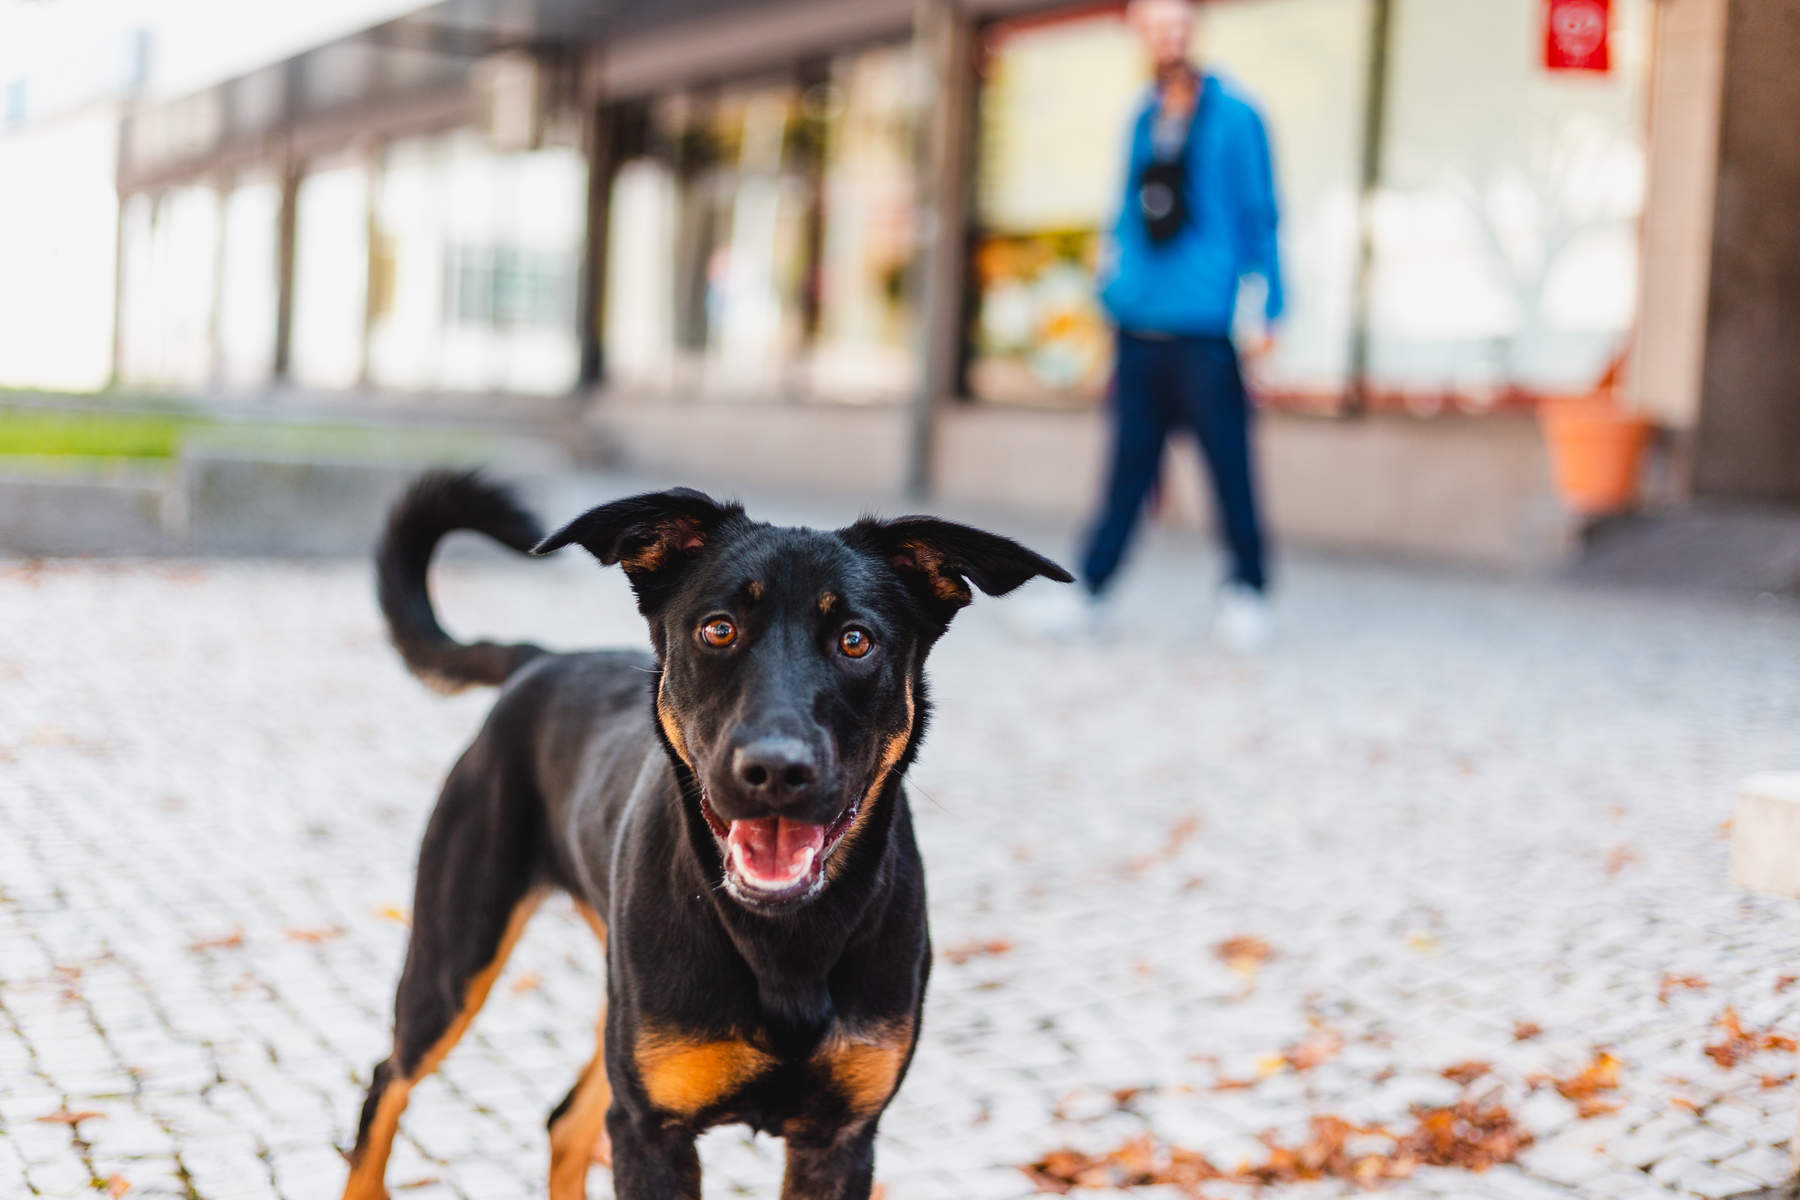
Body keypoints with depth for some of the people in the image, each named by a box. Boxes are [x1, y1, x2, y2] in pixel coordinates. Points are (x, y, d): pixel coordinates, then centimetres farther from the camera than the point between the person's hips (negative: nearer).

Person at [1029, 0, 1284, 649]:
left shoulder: (1233, 115, -1)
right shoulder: (1143, 120, 15)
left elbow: (1260, 216, -1)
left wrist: (1269, 310, -6)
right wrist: (1112, 291, 15)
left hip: (1203, 333, -5)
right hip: (1139, 328, 5)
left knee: (1228, 466, 0)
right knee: (1128, 465, 6)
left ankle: (1245, 594, 12)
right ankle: (1091, 591, 10)